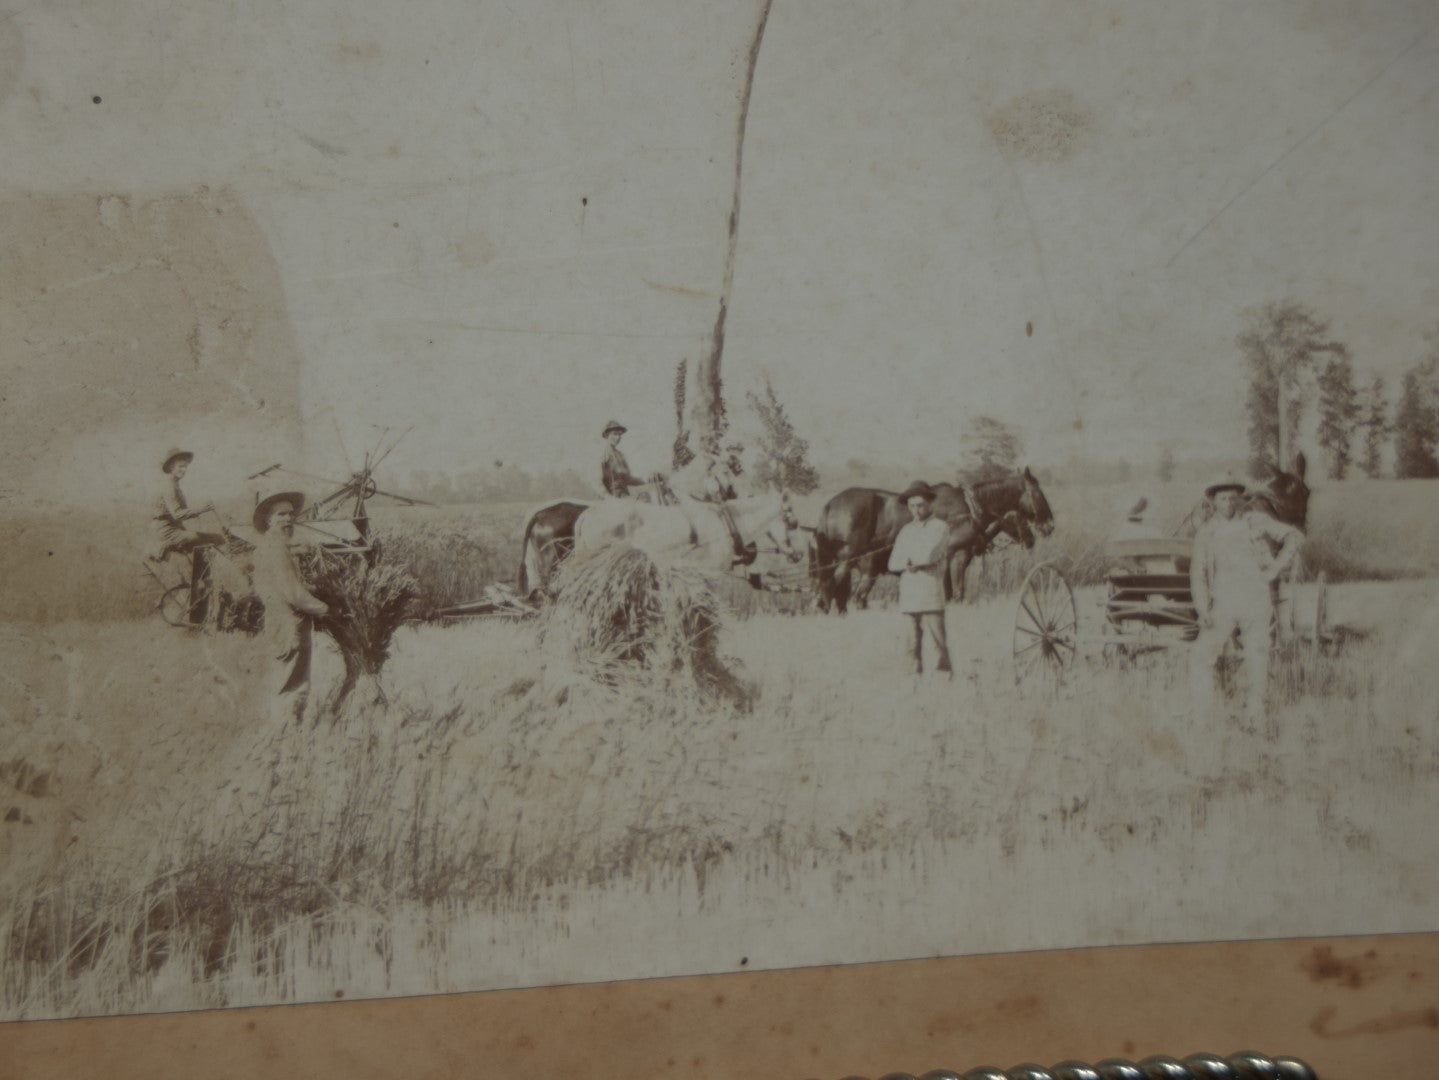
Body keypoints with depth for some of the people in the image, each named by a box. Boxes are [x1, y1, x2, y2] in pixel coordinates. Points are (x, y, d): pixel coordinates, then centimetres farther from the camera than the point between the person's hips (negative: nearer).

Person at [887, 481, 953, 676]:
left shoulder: (940, 528, 2)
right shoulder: (906, 531, 17)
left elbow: (929, 556, -13)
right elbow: (893, 564, 10)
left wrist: (908, 559, 1)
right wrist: (908, 564, -8)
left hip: (931, 596, -5)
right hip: (908, 596, 5)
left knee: (937, 642, -7)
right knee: (912, 645, 5)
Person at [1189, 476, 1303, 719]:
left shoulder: (1256, 521, 8)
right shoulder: (1206, 533, 10)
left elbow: (1295, 536, 9)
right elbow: (1197, 574, 7)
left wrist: (1275, 569, 0)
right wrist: (1203, 610, -4)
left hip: (1255, 600, -1)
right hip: (1223, 603, 1)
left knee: (1257, 658, 0)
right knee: (1201, 656, -5)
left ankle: (1255, 715, 6)